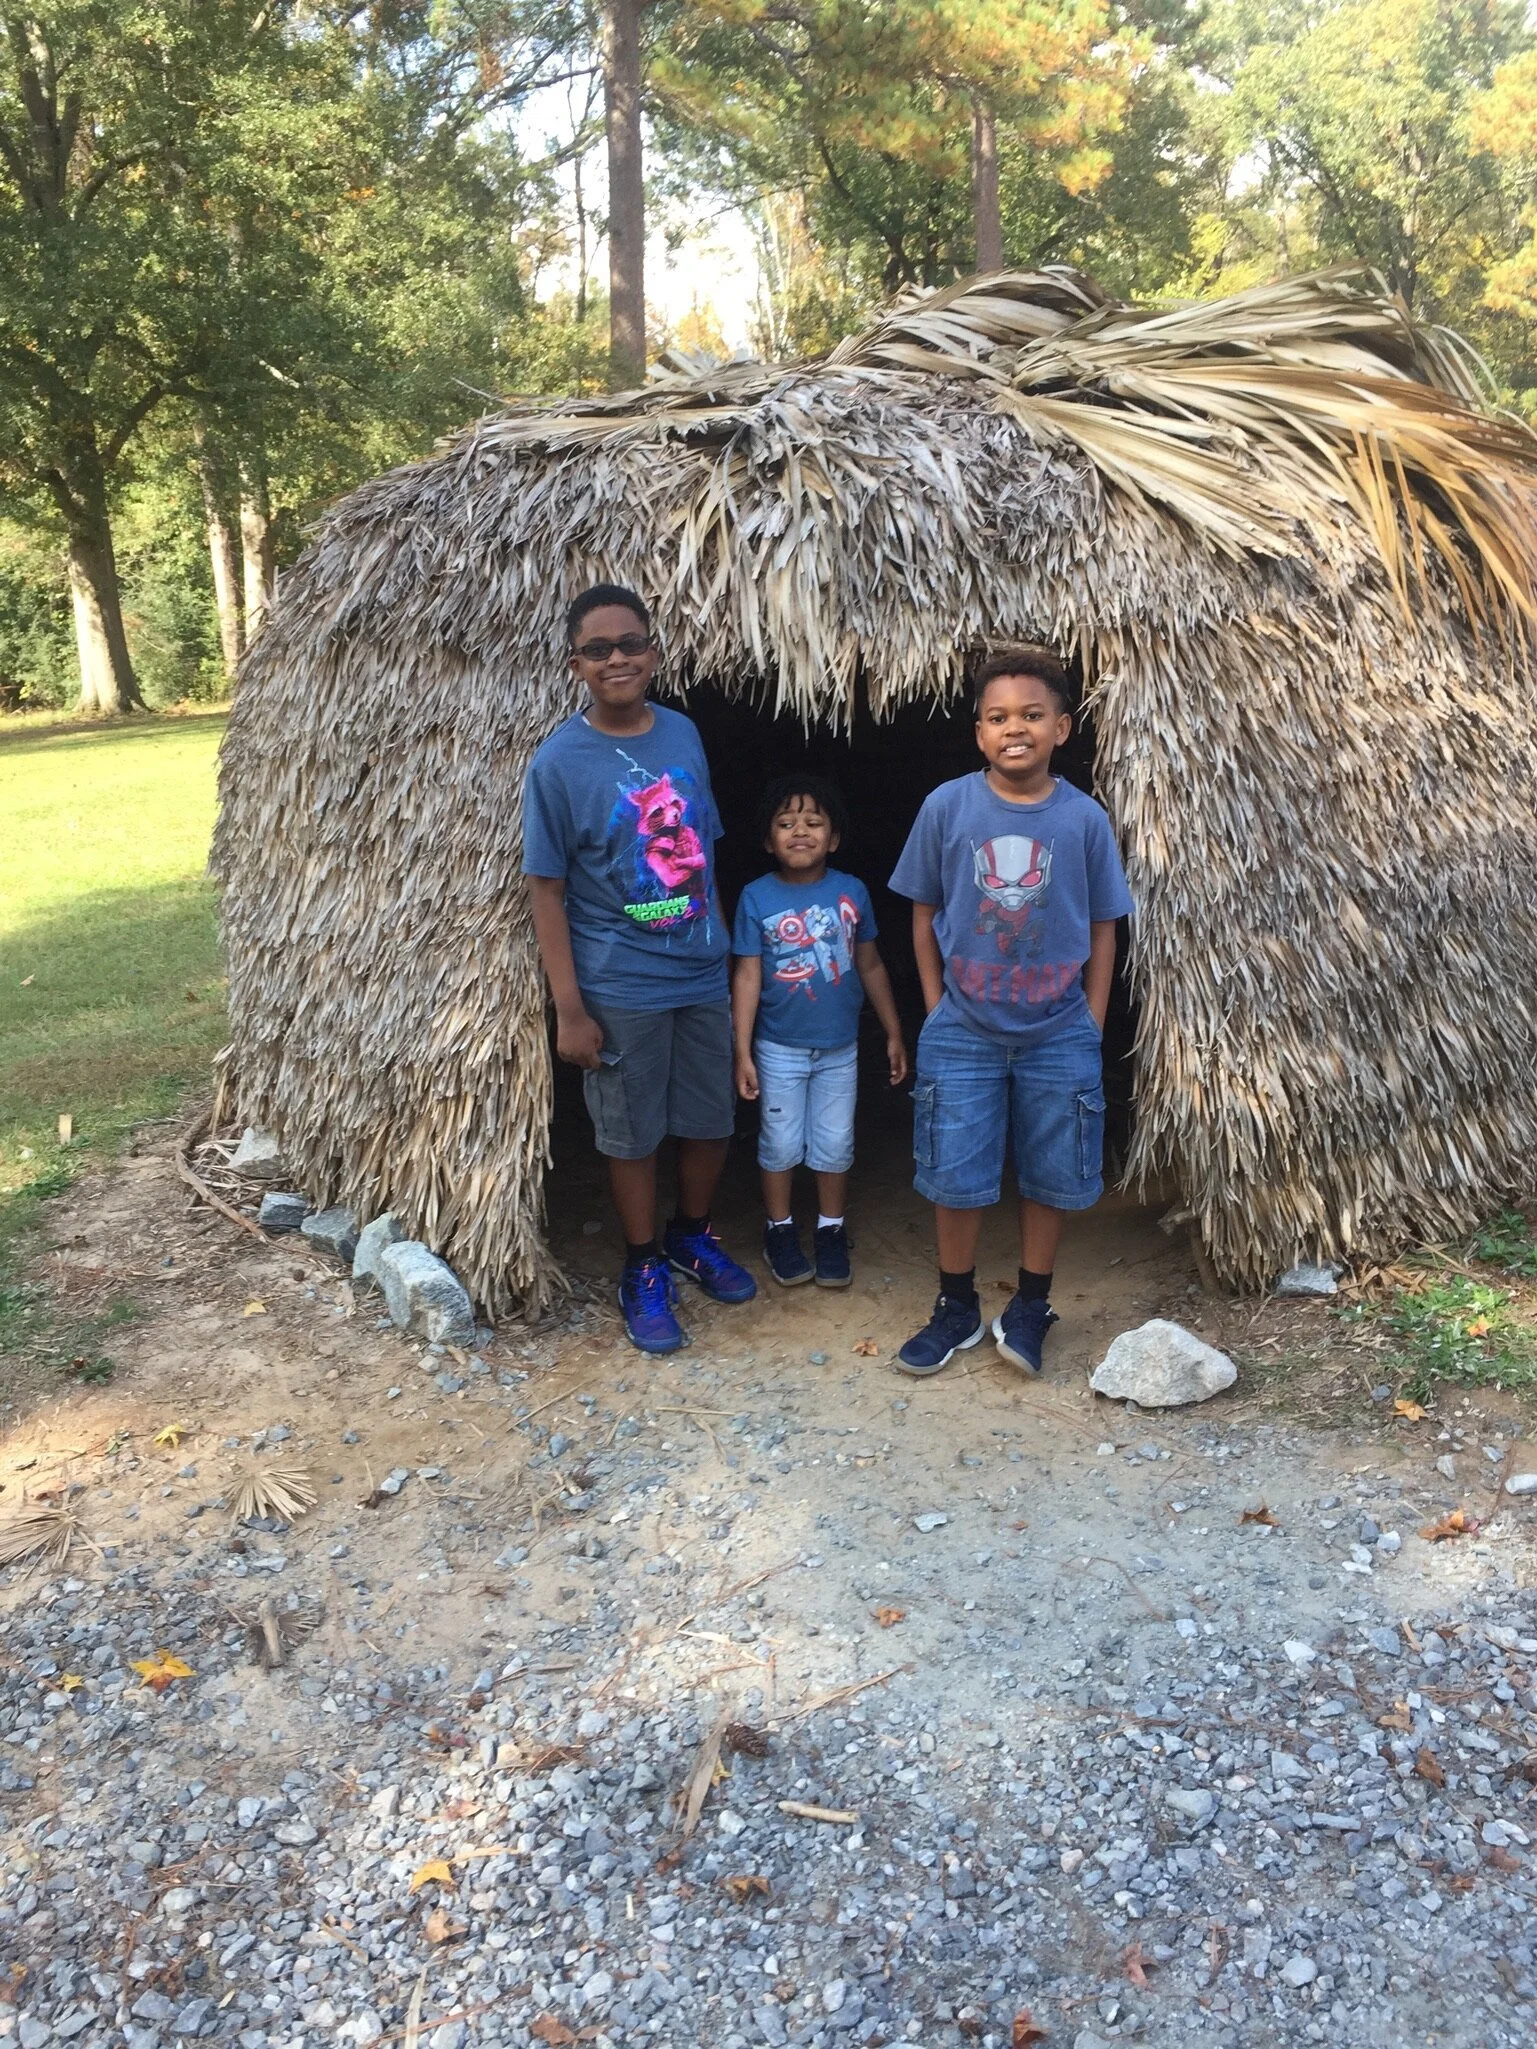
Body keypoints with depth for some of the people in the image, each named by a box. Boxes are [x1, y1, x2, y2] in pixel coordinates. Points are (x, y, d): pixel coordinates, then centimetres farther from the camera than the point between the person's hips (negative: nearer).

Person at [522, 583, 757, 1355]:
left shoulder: (683, 733, 2)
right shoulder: (559, 762, -12)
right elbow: (547, 889, -11)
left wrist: (724, 942, 11)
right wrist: (568, 1009, -13)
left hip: (704, 973, 5)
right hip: (620, 988, -4)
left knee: (711, 1119, 16)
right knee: (633, 1134, 10)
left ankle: (694, 1236, 41)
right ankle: (643, 1269, 30)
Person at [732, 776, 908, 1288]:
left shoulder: (852, 892, -5)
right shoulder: (757, 898, -10)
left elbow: (870, 967, 5)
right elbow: (747, 976, -9)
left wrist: (894, 1034, 8)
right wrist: (743, 1052, -11)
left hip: (840, 1048, 2)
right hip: (779, 1048, -2)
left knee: (835, 1144, 12)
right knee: (781, 1144, 11)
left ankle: (831, 1231, 30)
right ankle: (779, 1230, 30)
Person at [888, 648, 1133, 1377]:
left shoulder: (1084, 819, -5)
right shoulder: (946, 806, -6)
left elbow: (1102, 930, 2)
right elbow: (924, 916, 3)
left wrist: (1092, 1027, 1)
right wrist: (937, 1009, 1)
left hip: (1059, 1035, 1)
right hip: (963, 1033, 0)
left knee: (1050, 1176, 10)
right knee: (954, 1177, 6)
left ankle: (1030, 1307, 30)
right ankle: (957, 1307, 26)